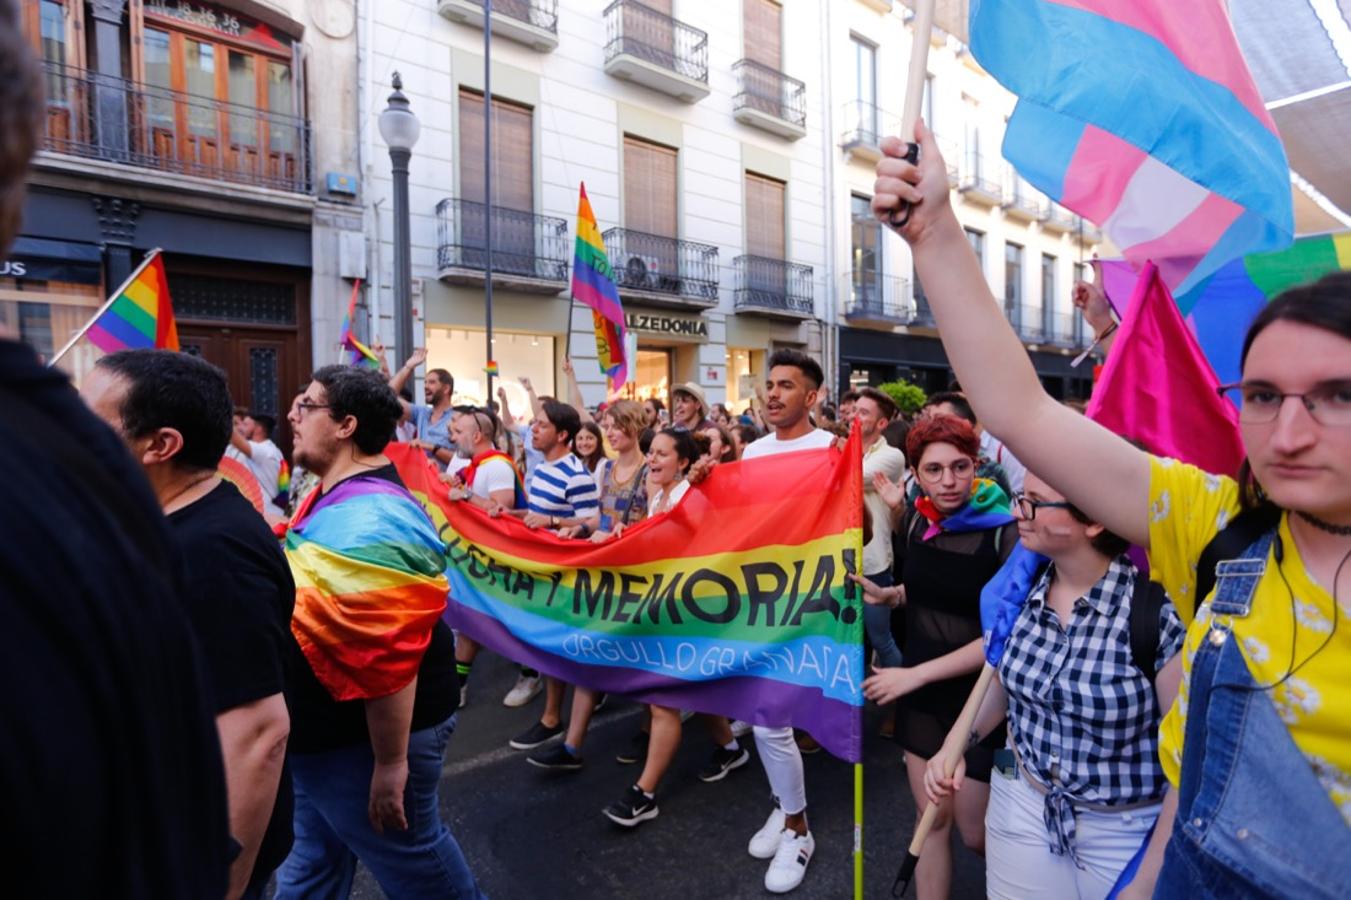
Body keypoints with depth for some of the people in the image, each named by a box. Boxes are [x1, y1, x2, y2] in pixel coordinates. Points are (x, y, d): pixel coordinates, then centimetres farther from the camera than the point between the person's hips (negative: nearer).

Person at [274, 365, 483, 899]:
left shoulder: (366, 525, -30)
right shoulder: (338, 500, 4)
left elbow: (388, 660, -31)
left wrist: (391, 763, -25)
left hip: (366, 738, -10)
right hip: (331, 732, 10)